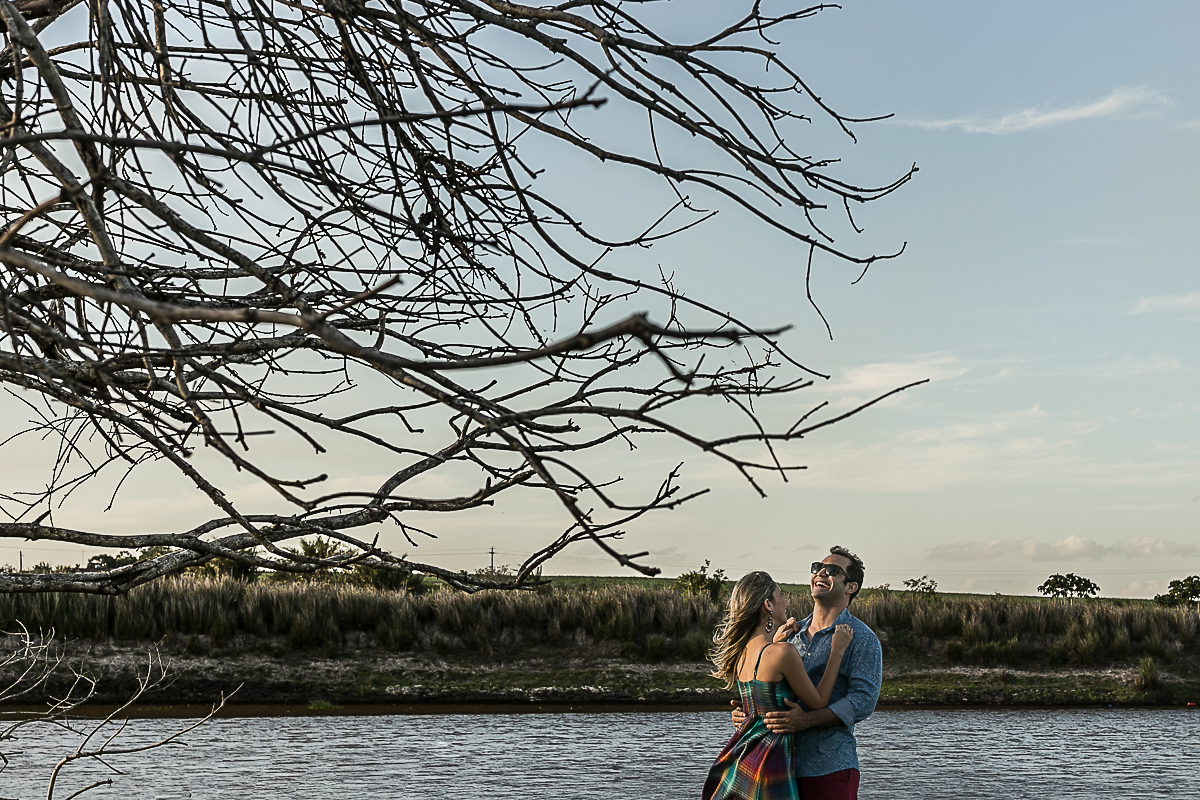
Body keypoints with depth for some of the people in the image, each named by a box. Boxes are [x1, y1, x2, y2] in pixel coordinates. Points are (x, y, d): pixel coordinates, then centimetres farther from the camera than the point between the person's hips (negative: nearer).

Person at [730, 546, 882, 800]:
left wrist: (806, 720, -25)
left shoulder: (862, 638, -3)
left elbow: (863, 700, -14)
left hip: (830, 767, -6)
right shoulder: (792, 633, 17)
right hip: (783, 764, 6)